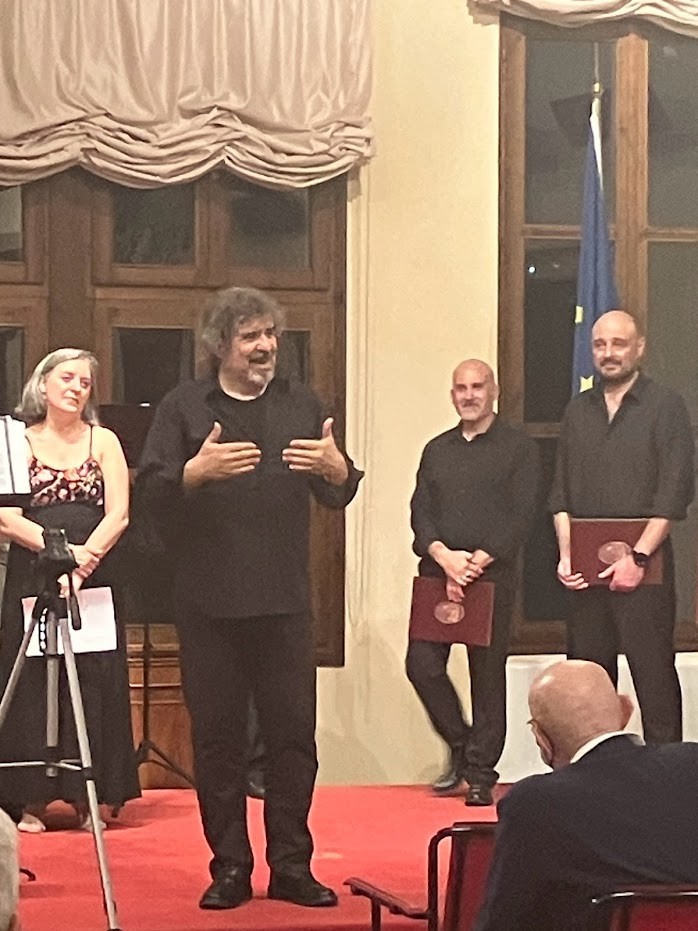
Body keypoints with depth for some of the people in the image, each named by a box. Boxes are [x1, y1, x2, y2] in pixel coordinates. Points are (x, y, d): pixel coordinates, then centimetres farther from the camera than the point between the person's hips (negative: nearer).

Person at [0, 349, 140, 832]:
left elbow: (118, 514, -1)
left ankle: (87, 797, 4)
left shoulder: (104, 442, 9)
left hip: (93, 576, 1)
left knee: (93, 684, -1)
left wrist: (84, 558, -15)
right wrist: (60, 548, -15)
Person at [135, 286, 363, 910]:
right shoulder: (184, 408, 3)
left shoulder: (301, 405, 11)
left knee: (294, 734, 1)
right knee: (218, 737, 2)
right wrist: (194, 472, -24)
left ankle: (292, 865, 9)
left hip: (284, 600, 2)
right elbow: (151, 492, -5)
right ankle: (230, 868, 10)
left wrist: (337, 470, -12)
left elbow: (338, 495, 10)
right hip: (208, 602, -2)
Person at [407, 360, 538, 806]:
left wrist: (478, 562, -15)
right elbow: (420, 512, 7)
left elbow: (521, 516, -5)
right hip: (437, 572, 4)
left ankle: (481, 776, 6)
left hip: (492, 576, -4)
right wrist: (445, 557, -12)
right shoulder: (436, 450, 16)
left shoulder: (518, 448, 3)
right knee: (422, 664, -5)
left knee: (488, 675, -1)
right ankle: (460, 747, 15)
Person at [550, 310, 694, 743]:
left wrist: (638, 557, -15)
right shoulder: (579, 410, 15)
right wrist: (566, 555, 1)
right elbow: (562, 493, 14)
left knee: (654, 674, -6)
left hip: (644, 567, -5)